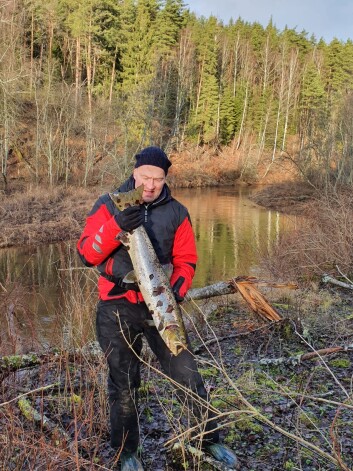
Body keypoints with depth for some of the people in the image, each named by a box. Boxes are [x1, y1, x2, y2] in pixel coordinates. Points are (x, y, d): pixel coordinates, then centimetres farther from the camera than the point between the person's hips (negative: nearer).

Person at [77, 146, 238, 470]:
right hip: (117, 307, 0)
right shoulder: (109, 206, -3)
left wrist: (176, 291, -14)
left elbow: (186, 260, 4)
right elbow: (86, 254, -10)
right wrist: (116, 226, -27)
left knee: (187, 376, 4)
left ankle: (210, 440, 26)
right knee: (124, 385, 13)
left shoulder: (176, 212, 1)